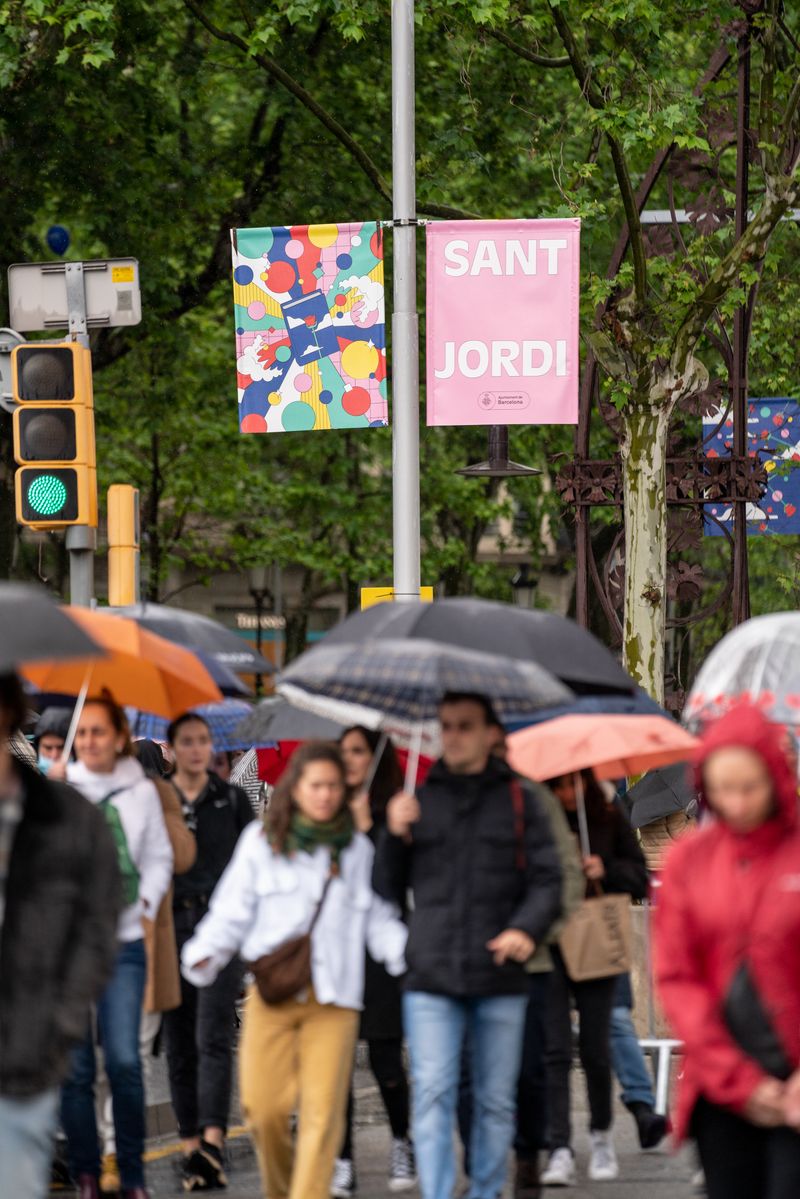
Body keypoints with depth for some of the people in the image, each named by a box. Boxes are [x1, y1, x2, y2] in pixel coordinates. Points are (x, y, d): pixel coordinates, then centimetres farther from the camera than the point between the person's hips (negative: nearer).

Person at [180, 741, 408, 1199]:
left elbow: (379, 920, 14)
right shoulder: (261, 842, 9)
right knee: (264, 1107, -6)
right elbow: (232, 911, 7)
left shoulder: (358, 849, 14)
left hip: (334, 996, 1)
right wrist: (204, 955, -9)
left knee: (322, 1110, -10)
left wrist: (413, 953, -3)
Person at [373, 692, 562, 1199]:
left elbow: (547, 880, 2)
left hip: (499, 976, 0)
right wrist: (395, 835, -4)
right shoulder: (419, 800, 12)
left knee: (496, 1100, 6)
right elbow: (388, 888, 13)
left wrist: (527, 928, -16)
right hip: (431, 975, 0)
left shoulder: (519, 799, 7)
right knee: (433, 1094, -10)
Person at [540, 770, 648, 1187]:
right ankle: (560, 1150, -9)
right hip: (547, 947, -2)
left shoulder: (610, 820, 3)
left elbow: (639, 878, 8)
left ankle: (601, 1136, 30)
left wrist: (607, 870, -11)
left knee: (595, 1049, 8)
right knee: (555, 1050, -8)